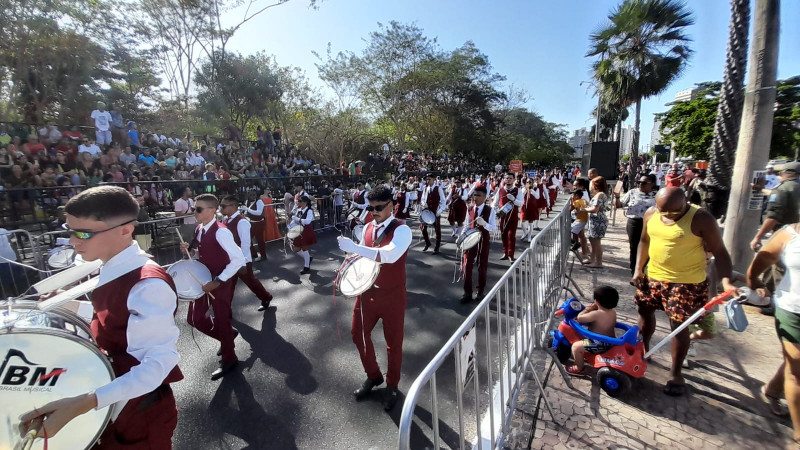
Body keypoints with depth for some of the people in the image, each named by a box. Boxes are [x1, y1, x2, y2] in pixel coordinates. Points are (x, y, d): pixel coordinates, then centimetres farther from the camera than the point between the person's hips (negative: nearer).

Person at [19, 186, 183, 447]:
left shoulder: (149, 286, -31)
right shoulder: (113, 268, -1)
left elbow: (158, 363, -34)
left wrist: (83, 403, -41)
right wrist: (72, 306, 9)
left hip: (138, 410, -8)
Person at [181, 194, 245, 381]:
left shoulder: (221, 232, -24)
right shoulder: (199, 229, 3)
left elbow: (238, 259, -29)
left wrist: (218, 281, -29)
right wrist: (189, 247, -1)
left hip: (221, 284, -8)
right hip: (204, 281, 8)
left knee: (221, 321, 6)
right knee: (194, 318, 15)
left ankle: (228, 359, 29)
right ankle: (228, 335, 39)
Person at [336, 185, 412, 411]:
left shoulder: (402, 230, -20)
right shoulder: (368, 227, 2)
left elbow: (390, 255, -38)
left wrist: (353, 247, -39)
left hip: (392, 296, -6)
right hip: (368, 291, 6)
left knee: (393, 342, 13)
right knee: (358, 334, 17)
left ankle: (392, 385, 39)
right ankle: (373, 375, 43)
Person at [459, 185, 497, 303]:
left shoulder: (490, 210, -11)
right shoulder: (470, 209, 1)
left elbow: (494, 229, -16)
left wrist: (484, 223, -36)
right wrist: (462, 235, -8)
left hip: (484, 241, -3)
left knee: (482, 267, 11)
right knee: (467, 266, 1)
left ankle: (480, 292, 30)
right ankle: (467, 293, 15)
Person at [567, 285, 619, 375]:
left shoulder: (596, 314, -28)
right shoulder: (613, 312, -2)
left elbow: (579, 318, -21)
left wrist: (587, 309, -6)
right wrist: (592, 310, 3)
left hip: (599, 345, -9)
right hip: (611, 342, 9)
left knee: (576, 346, -6)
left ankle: (579, 369, 11)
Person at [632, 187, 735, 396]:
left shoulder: (701, 219, -16)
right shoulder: (651, 214, -4)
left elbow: (719, 251, -12)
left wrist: (726, 281, -25)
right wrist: (638, 269, 5)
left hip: (687, 282, -5)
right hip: (653, 276, 5)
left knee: (678, 324, 3)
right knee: (644, 311, 17)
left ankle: (675, 373, 22)